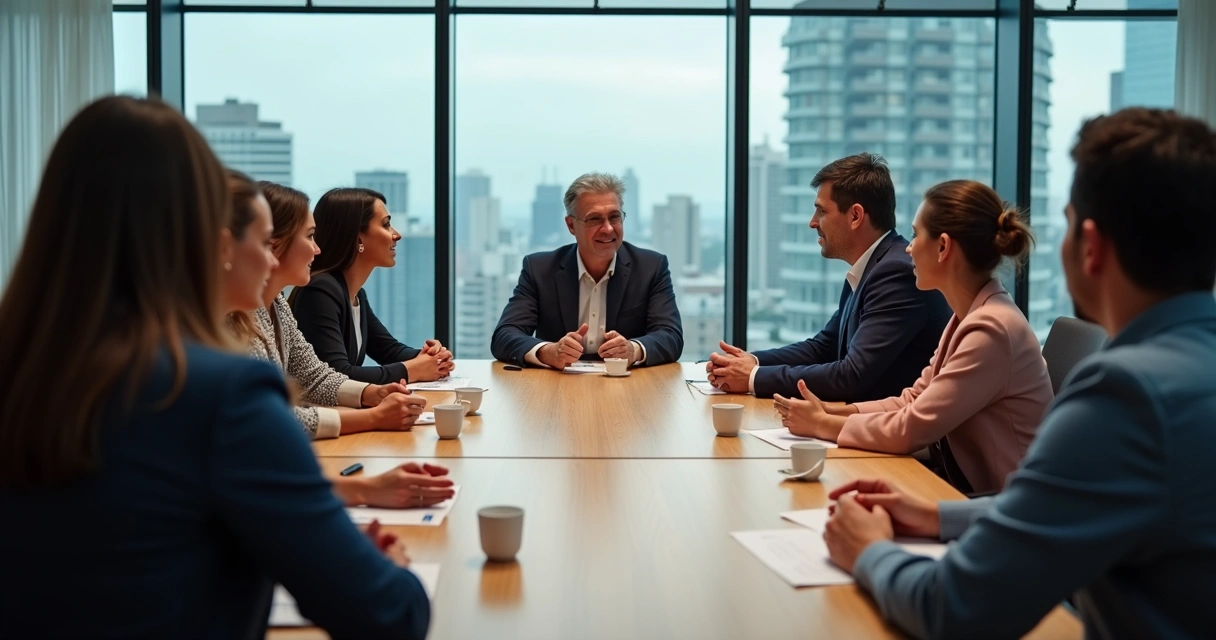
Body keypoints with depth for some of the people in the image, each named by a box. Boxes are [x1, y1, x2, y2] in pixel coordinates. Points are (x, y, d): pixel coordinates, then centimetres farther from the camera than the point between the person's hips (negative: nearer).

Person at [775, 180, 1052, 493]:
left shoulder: (992, 329, -22)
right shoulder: (971, 316, 7)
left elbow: (910, 429, -21)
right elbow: (914, 400, 10)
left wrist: (822, 425, -9)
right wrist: (832, 411, -3)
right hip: (968, 489, 8)